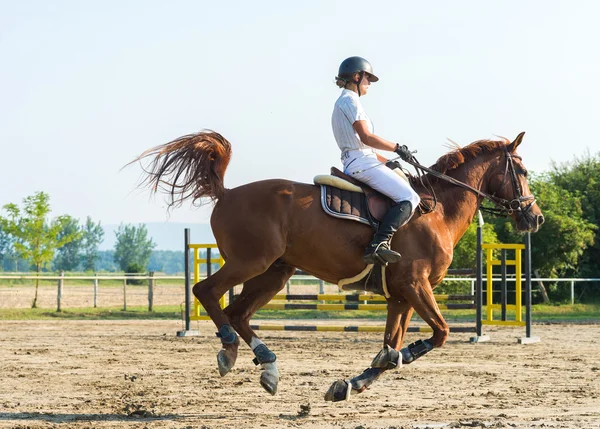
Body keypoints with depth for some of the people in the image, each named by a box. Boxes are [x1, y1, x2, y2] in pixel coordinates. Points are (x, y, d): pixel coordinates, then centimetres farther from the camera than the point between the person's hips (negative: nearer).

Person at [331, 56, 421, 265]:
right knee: (409, 198, -20)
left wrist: (389, 162, 21)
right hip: (362, 162, -11)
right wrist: (397, 148, -9)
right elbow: (365, 137, -17)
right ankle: (379, 243, -33)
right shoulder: (351, 100, -6)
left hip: (353, 163, 11)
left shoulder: (342, 103, 25)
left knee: (409, 196, 15)